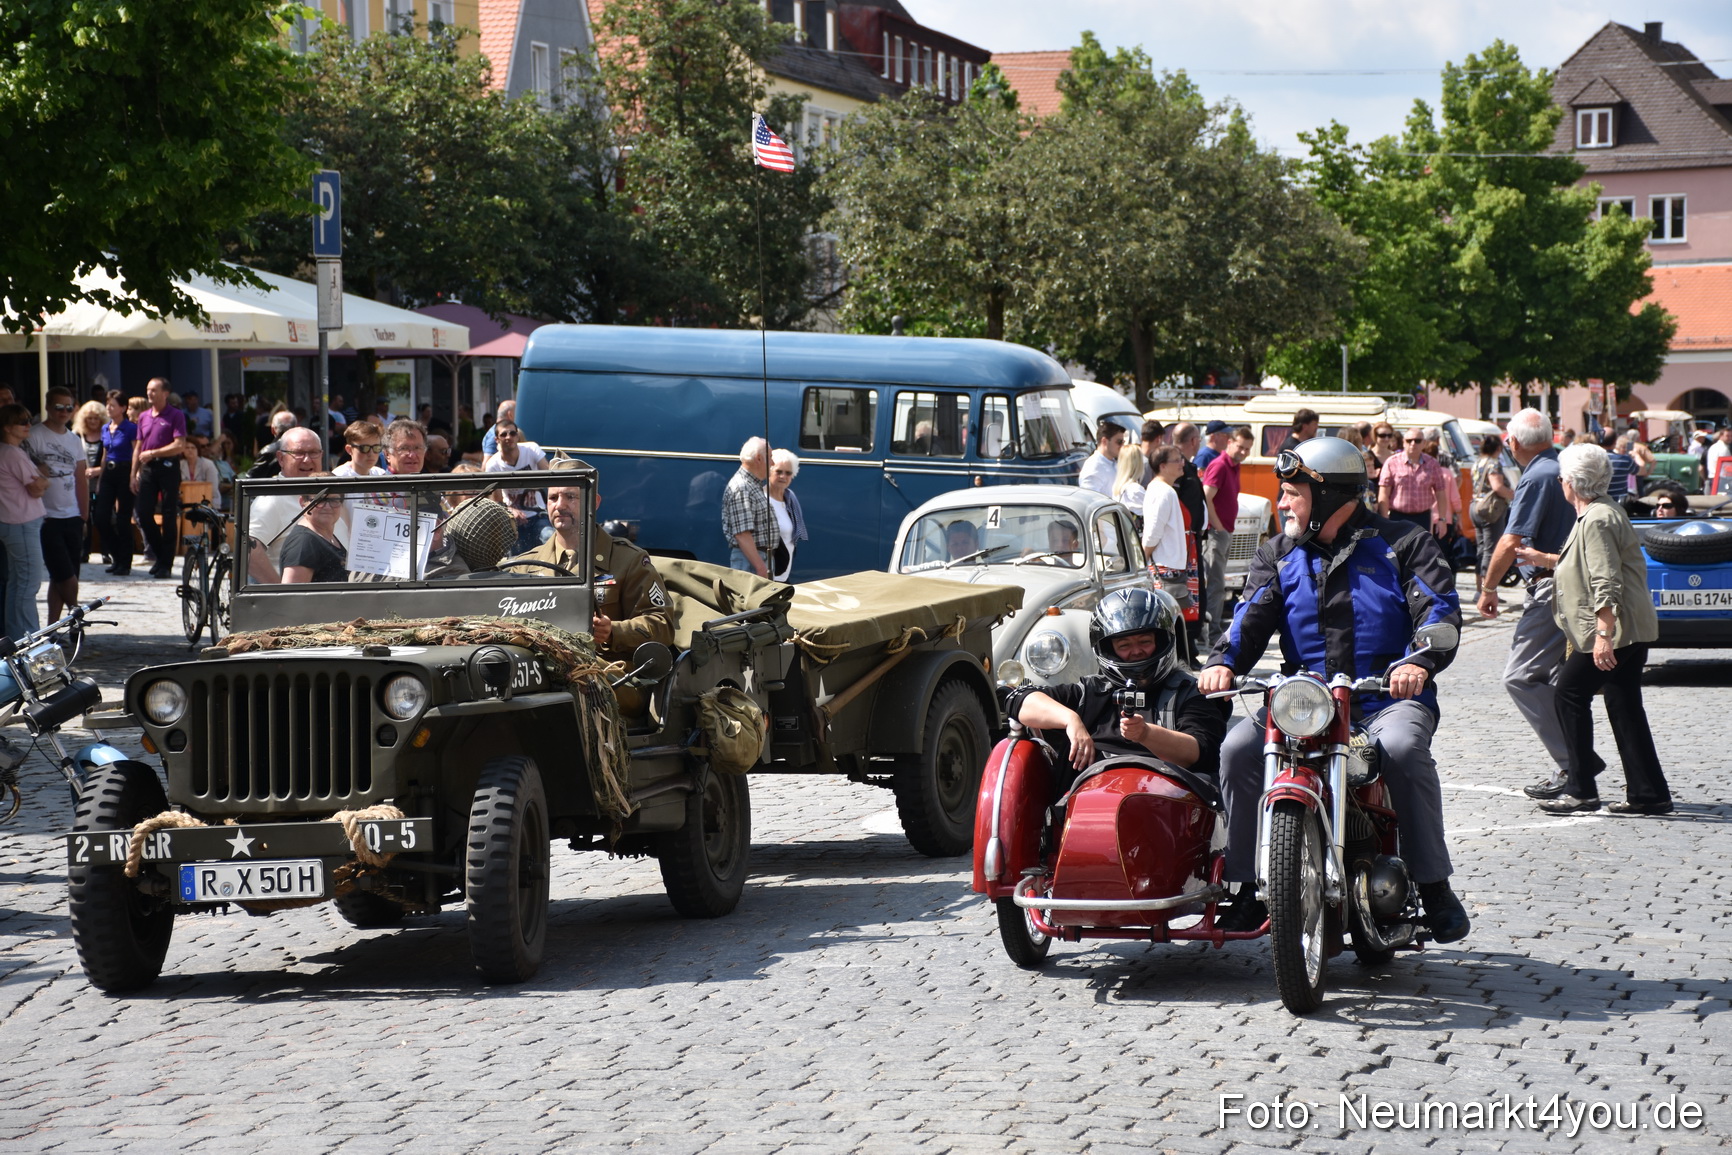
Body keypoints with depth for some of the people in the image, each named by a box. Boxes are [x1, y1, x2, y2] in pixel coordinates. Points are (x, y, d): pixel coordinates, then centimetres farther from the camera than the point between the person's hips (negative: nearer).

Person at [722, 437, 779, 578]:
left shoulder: (754, 486, 18)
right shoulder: (741, 489, -15)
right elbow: (742, 534, -22)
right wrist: (760, 567, -25)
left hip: (762, 557, 10)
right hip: (748, 560, -10)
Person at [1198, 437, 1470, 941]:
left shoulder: (1403, 545, 7)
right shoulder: (1278, 556, 18)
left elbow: (1441, 611, -5)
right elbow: (1253, 617, 3)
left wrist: (1420, 663, -27)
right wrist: (1224, 662, -20)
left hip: (1388, 699, -4)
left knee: (1401, 747, -37)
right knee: (1239, 748, -22)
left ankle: (1434, 886, -23)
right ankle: (1250, 886, -11)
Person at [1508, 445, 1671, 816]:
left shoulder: (1598, 520, -17)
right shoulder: (1598, 513, 15)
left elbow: (1606, 583, -24)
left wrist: (1603, 636, -28)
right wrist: (1542, 559, 34)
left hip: (1617, 628, -10)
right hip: (1632, 630, 10)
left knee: (1571, 692, -3)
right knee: (1624, 705, 9)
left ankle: (1581, 789, -2)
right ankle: (1648, 792, 8)